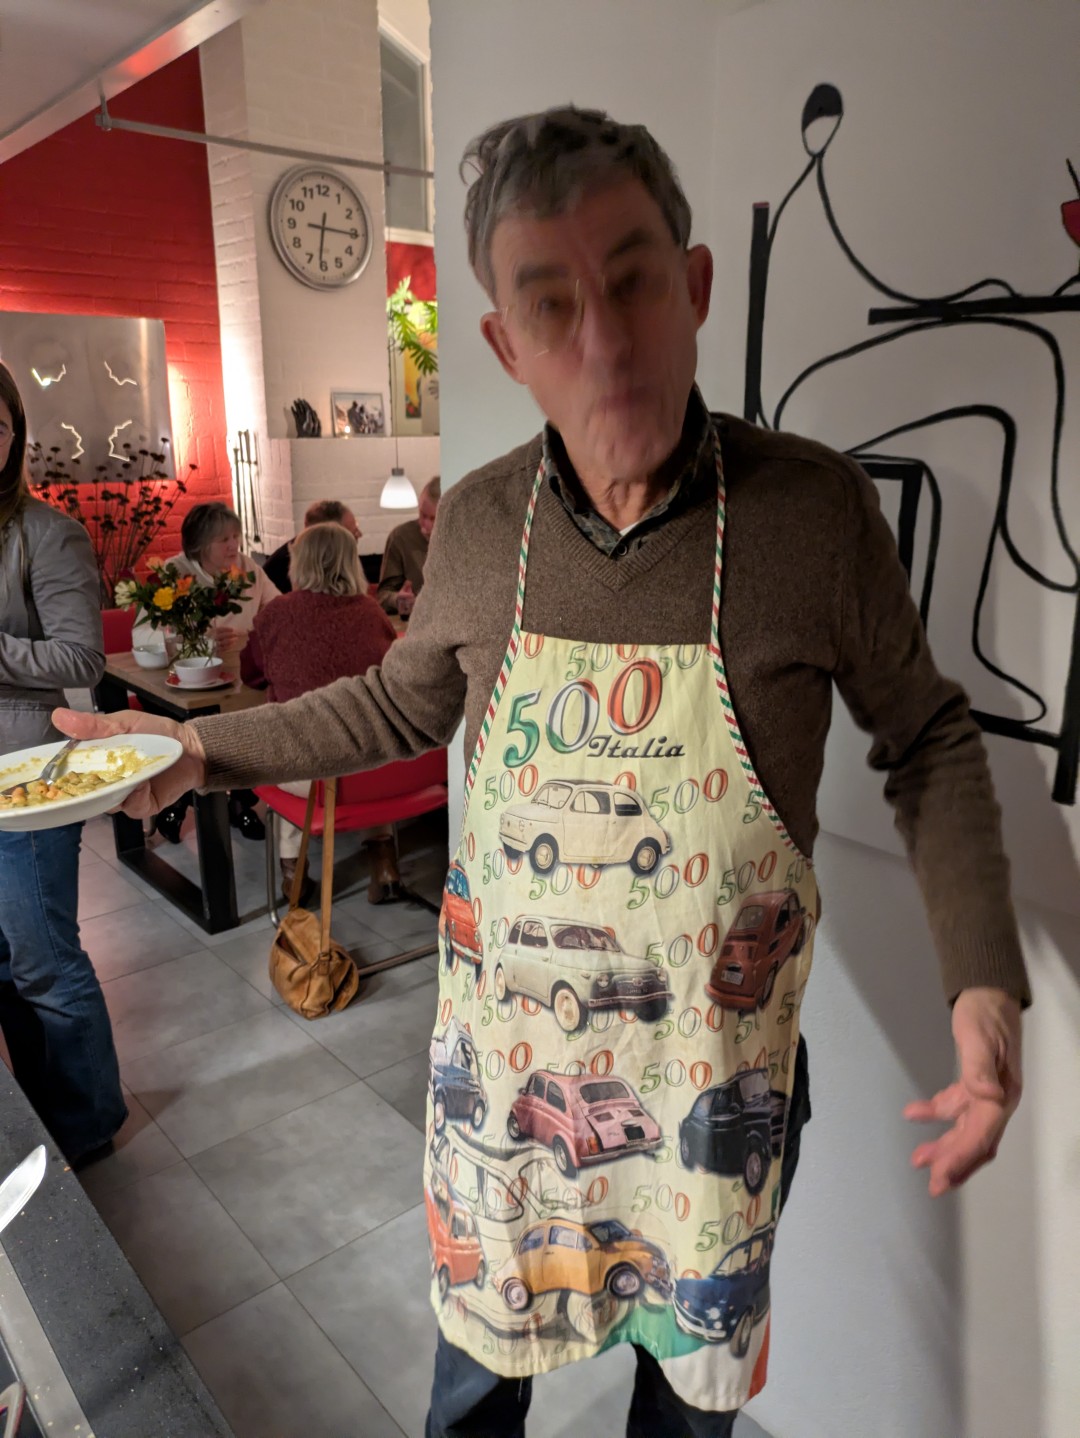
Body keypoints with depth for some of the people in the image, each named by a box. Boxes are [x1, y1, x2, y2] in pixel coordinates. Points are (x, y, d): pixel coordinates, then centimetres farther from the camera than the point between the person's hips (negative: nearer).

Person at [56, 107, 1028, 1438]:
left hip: (719, 1056, -1)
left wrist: (985, 983, -15)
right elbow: (408, 700, 9)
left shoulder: (817, 506, -17)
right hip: (502, 1041, 2)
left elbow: (926, 740, -5)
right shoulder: (475, 523, -9)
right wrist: (204, 750, 4)